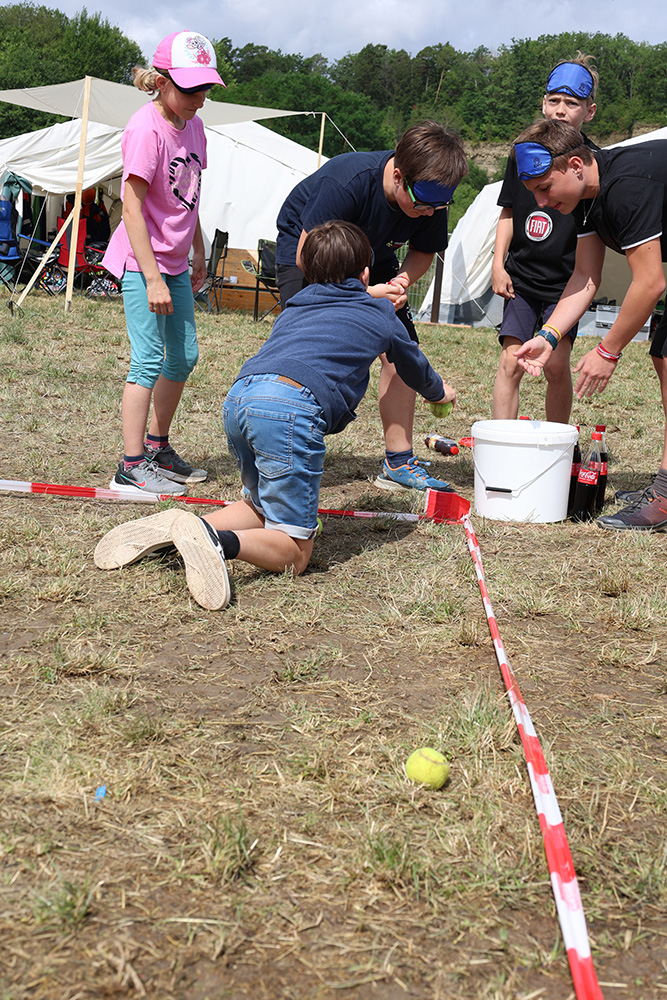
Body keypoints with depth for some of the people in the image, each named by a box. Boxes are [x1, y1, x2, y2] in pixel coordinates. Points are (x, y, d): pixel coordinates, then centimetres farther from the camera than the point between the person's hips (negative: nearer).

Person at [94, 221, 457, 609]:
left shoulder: (293, 308, 33)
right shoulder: (382, 314, 25)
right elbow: (415, 367, 44)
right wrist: (440, 391, 67)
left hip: (238, 397, 6)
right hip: (290, 407, -6)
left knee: (264, 508, 27)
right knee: (295, 553, 0)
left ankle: (176, 526, 3)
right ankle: (213, 538, -29)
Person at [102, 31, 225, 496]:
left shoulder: (193, 126, 8)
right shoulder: (147, 129, -17)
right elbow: (132, 206, -20)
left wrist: (199, 255, 21)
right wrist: (153, 279, -24)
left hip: (176, 262, 9)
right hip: (143, 263, -9)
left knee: (184, 356, 13)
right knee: (149, 361, -9)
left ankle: (158, 447, 27)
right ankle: (132, 466, -3)